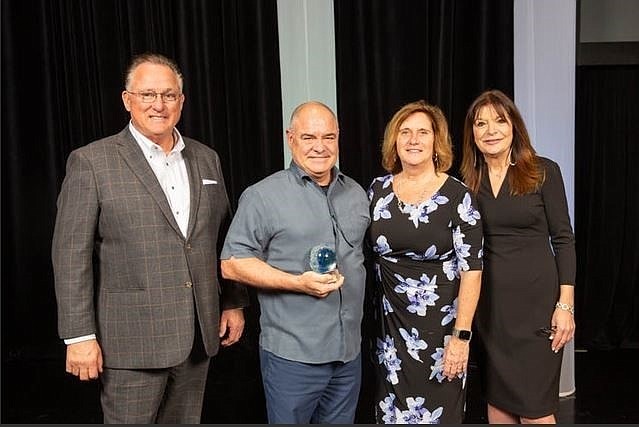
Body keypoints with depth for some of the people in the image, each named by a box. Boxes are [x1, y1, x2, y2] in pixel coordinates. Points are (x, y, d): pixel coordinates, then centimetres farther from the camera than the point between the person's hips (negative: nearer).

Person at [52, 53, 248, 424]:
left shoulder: (206, 159, 8)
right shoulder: (92, 162, -7)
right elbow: (71, 254, -8)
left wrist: (234, 303, 11)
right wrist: (80, 336, -10)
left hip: (198, 336, 5)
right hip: (131, 341, -4)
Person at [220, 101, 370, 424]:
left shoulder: (356, 194, 9)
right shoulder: (264, 196, -9)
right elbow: (232, 264, -11)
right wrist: (299, 283, -20)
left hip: (349, 351, 6)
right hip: (292, 355, -5)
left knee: (341, 421, 19)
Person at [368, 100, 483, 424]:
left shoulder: (457, 196, -10)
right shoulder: (378, 190, 1)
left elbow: (471, 269, -12)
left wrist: (461, 336, -15)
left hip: (442, 327, -3)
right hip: (392, 327, 3)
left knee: (439, 412, 12)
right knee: (394, 413, 13)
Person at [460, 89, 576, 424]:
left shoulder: (544, 171, -4)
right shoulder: (469, 180, 4)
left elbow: (563, 239, -3)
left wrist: (566, 305, -8)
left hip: (536, 299, -3)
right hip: (489, 302, 3)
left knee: (534, 409, 3)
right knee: (497, 401, 14)